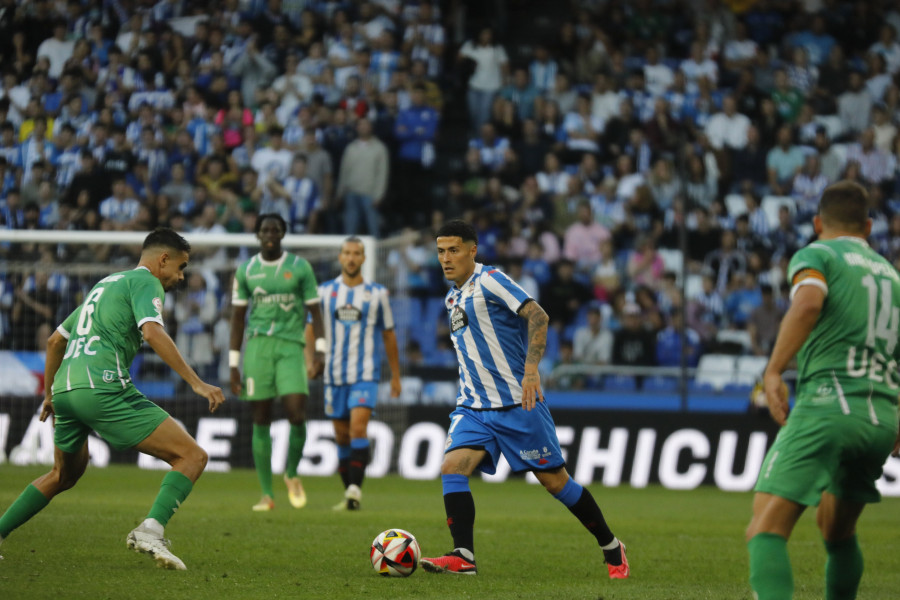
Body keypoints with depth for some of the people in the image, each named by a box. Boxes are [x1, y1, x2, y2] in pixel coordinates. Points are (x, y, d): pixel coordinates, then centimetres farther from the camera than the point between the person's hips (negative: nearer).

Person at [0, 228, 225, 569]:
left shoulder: (104, 285, 30)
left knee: (64, 475, 33)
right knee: (192, 457, -8)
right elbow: (152, 332, -16)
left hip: (64, 388, 9)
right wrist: (196, 383, -19)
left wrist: (50, 394, 44)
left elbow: (55, 340, 35)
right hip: (103, 387, -9)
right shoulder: (146, 282, 4)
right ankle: (150, 530, -27)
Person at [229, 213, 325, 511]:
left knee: (297, 414, -16)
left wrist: (320, 350, -6)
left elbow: (314, 310, 6)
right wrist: (233, 364, 7)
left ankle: (292, 473, 11)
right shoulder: (246, 271, 8)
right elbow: (238, 317, 11)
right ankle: (267, 493, 4)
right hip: (257, 345, 1)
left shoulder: (300, 267, 4)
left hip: (290, 346, -1)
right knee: (261, 420, 0)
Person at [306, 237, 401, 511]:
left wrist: (395, 376, 13)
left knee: (358, 428, -19)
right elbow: (312, 328, 10)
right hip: (334, 374, 2)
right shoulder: (325, 291, 5)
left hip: (365, 374, -2)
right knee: (342, 435, 7)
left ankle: (355, 489, -22)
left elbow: (388, 335, 11)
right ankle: (349, 494, 17)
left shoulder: (377, 293, 3)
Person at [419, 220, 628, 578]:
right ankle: (463, 557, -19)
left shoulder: (489, 281, -10)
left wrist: (531, 370, -30)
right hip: (474, 407, 7)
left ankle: (611, 549, 16)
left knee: (553, 479, 0)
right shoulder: (452, 299, 15)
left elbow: (537, 316, -21)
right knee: (452, 468, -16)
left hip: (517, 403, -7)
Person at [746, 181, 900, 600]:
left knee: (766, 530, -13)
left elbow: (808, 301, -17)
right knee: (837, 531, 28)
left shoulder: (816, 255, 6)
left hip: (828, 404, -7)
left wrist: (773, 371, -18)